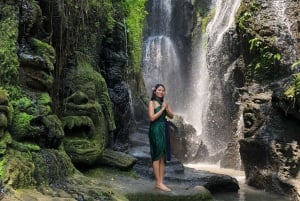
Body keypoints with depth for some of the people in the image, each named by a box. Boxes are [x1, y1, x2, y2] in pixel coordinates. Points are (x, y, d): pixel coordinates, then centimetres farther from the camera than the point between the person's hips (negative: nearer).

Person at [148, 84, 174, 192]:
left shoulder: (165, 102, 13)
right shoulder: (152, 102, -5)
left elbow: (171, 116, 9)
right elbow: (152, 117, -14)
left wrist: (166, 109, -7)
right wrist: (162, 109, -12)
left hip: (164, 130, 7)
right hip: (155, 130, -7)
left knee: (163, 157, 7)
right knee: (157, 156, -4)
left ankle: (160, 182, 12)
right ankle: (158, 183, 1)